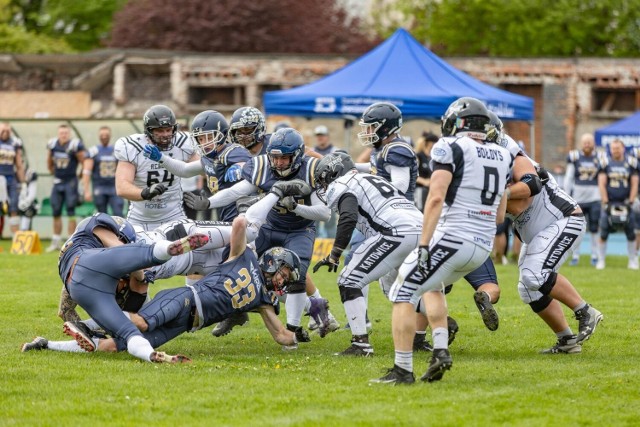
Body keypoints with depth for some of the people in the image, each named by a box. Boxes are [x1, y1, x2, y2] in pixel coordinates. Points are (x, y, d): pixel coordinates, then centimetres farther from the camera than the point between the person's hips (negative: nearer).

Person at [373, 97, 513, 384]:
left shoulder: (451, 148, -5)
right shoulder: (502, 158, 15)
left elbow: (436, 198, -16)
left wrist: (423, 245, -18)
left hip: (452, 238, -7)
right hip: (483, 246, 7)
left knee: (403, 294, 3)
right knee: (432, 285, 31)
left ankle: (403, 370, -2)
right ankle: (441, 350, 16)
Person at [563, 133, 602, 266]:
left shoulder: (599, 158, 3)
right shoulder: (574, 157, 2)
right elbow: (568, 178, 6)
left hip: (594, 198, 0)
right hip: (578, 198, 0)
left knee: (595, 229, 1)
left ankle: (595, 255, 12)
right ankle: (575, 256, 13)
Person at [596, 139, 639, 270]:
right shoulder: (605, 162, -1)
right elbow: (601, 184, -3)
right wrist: (606, 203, -10)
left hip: (625, 203, 1)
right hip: (609, 202, -1)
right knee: (603, 233, -3)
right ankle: (601, 260, 8)